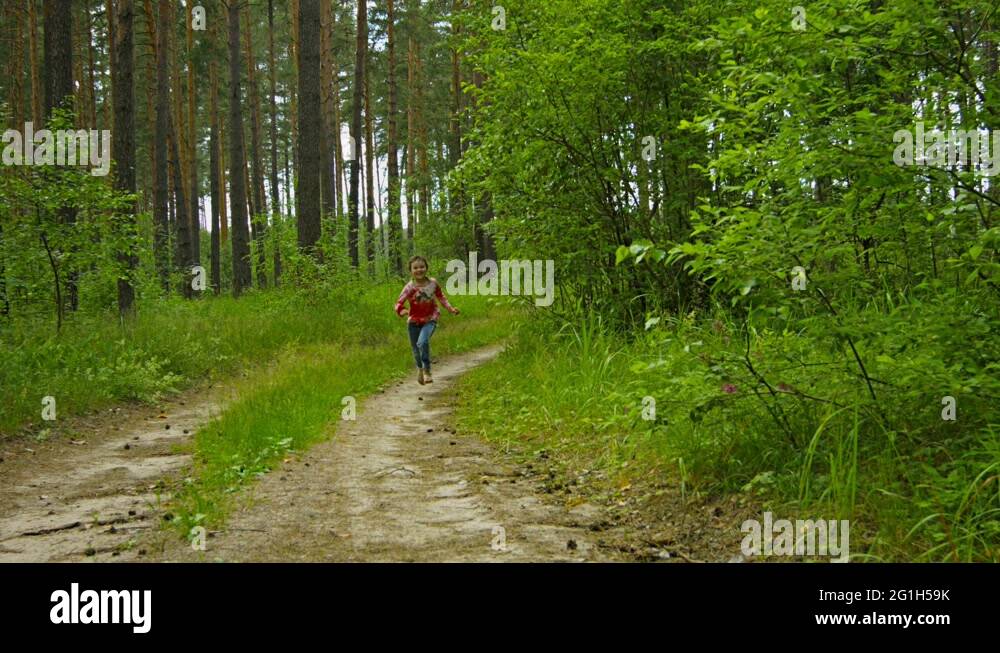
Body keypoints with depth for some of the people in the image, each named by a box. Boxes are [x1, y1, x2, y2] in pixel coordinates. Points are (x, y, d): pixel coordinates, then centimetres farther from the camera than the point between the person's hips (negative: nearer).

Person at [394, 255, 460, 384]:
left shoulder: (433, 283, -8)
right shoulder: (410, 287, -16)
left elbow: (441, 296, 10)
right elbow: (399, 303, -20)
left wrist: (450, 308, 1)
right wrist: (401, 311, -41)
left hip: (430, 319, -1)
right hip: (414, 321, 1)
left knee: (423, 342, -28)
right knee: (416, 348, 13)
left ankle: (427, 370, -13)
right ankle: (420, 368, 45)